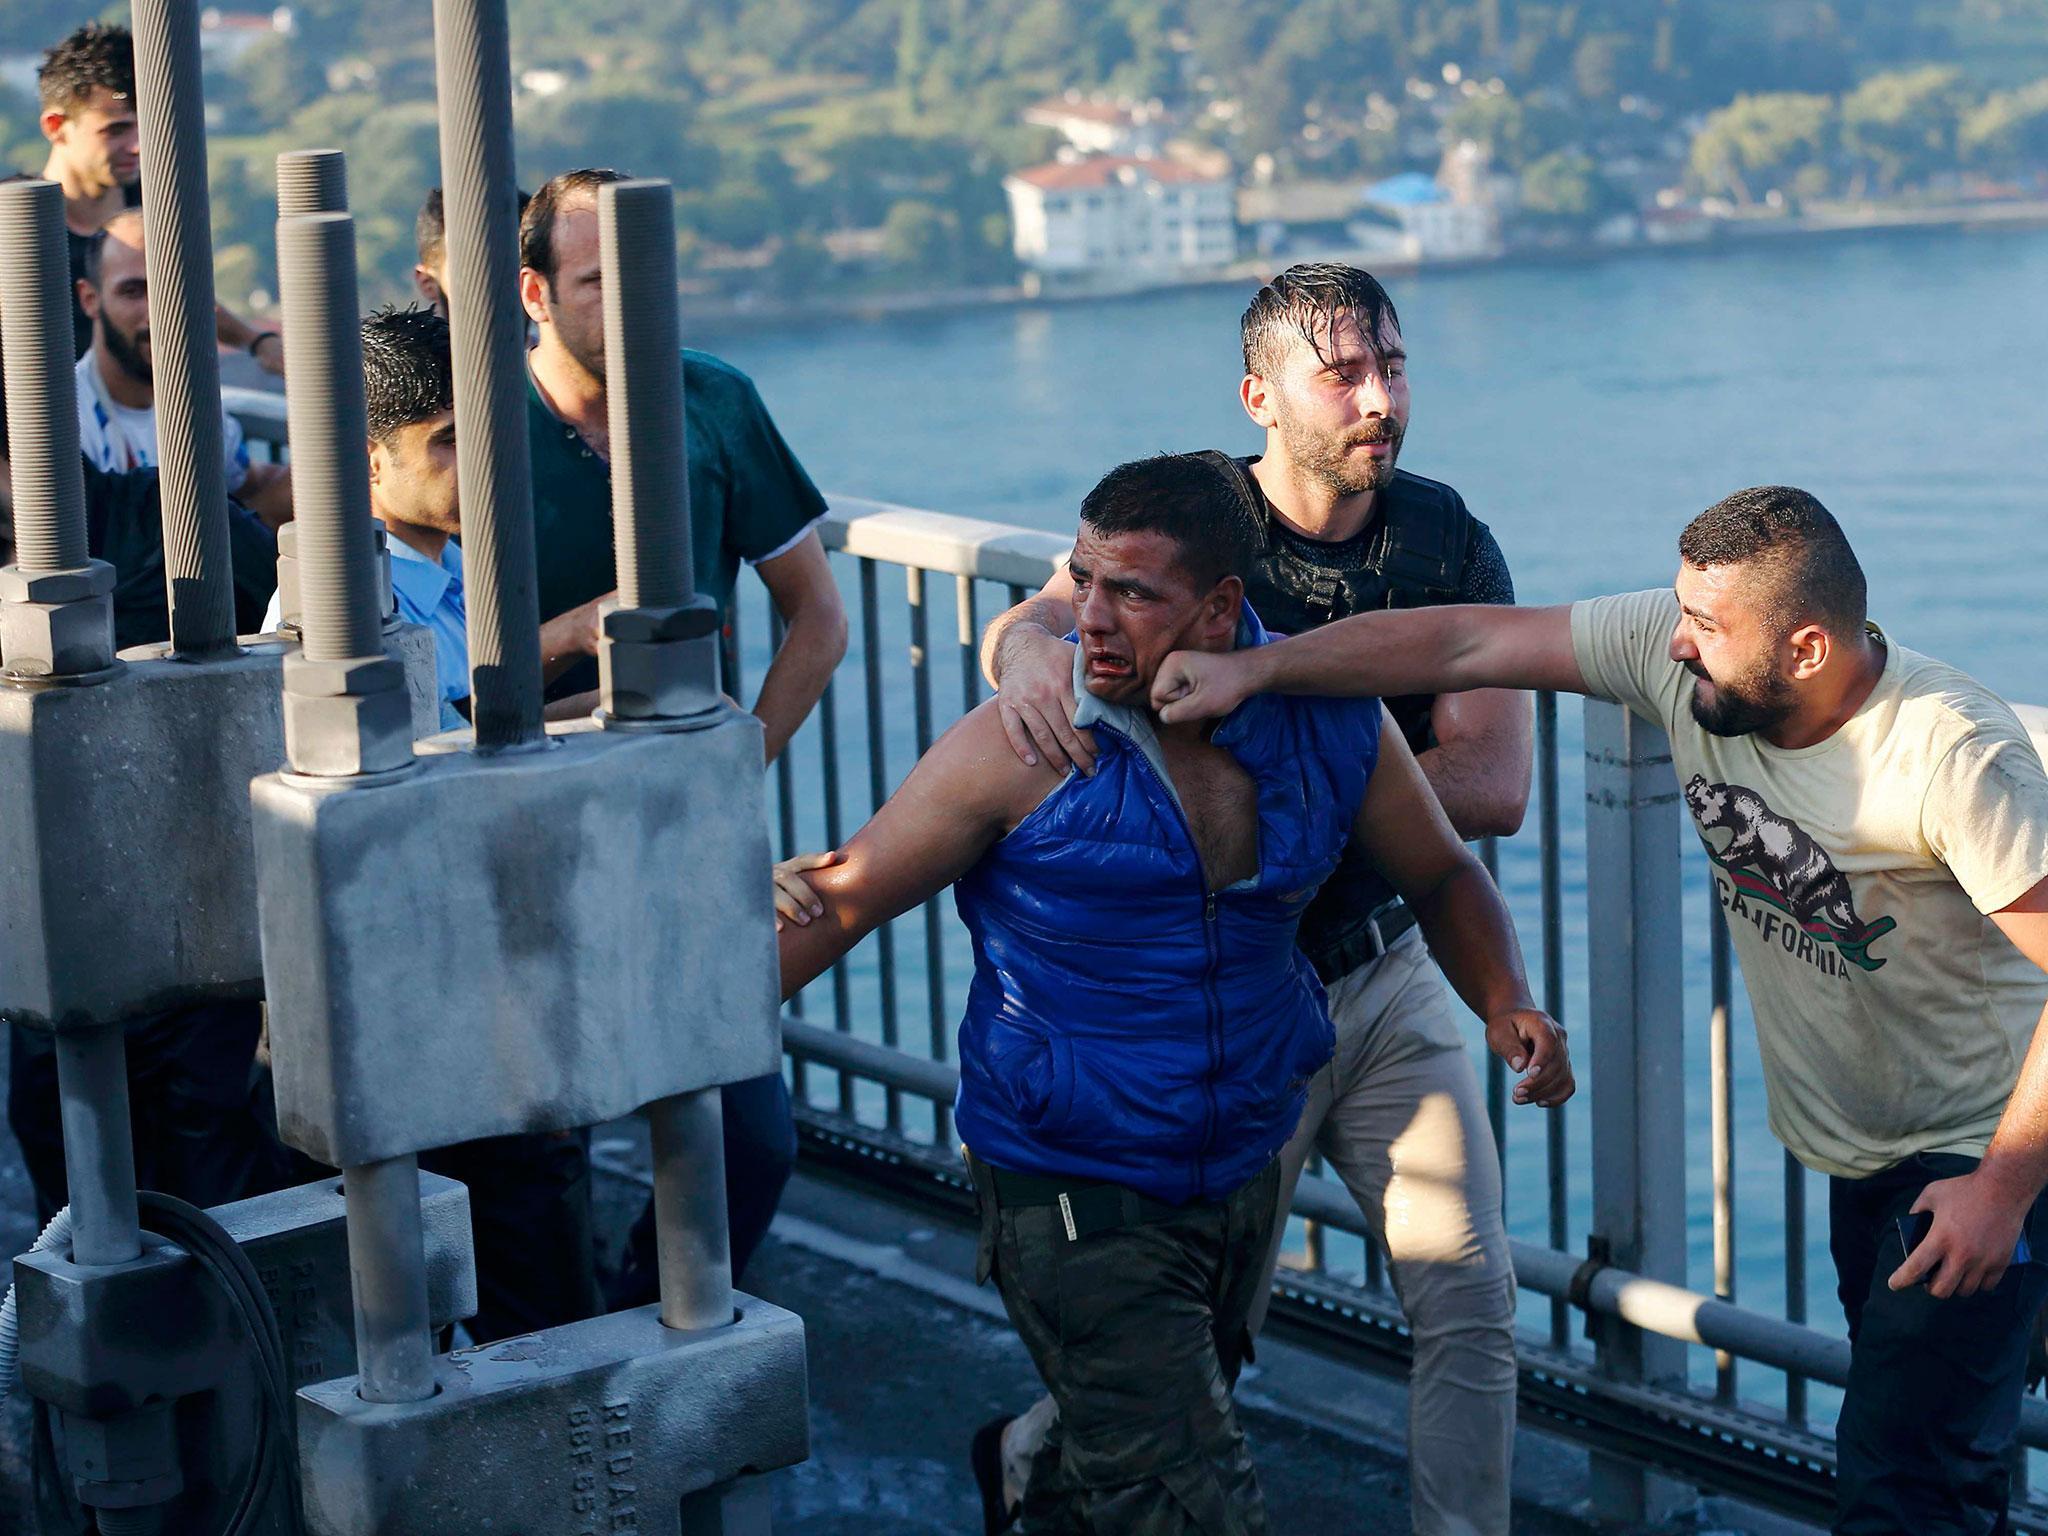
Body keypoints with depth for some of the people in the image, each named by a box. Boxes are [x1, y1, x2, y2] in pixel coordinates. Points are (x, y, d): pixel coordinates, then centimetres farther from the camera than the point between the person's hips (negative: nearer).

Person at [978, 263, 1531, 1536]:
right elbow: (1038, 618, -29)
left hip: (1391, 975, 3)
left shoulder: (1447, 540, -4)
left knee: (1472, 1294, -2)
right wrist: (1029, 645, -54)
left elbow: (1494, 787, -13)